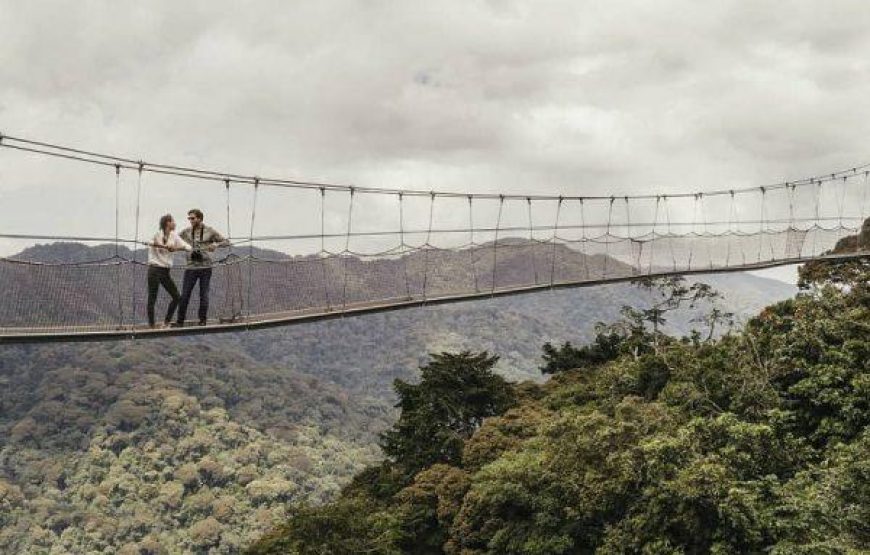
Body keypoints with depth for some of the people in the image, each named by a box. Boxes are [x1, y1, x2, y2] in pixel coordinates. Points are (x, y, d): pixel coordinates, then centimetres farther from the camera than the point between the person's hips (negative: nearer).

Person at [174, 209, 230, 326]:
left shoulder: (209, 231, 1)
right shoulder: (186, 232, 6)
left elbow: (226, 242, 4)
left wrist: (216, 244, -16)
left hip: (205, 267, -1)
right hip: (191, 267, 1)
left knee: (204, 295, 4)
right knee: (184, 295, -1)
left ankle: (203, 320, 16)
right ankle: (180, 320, 8)